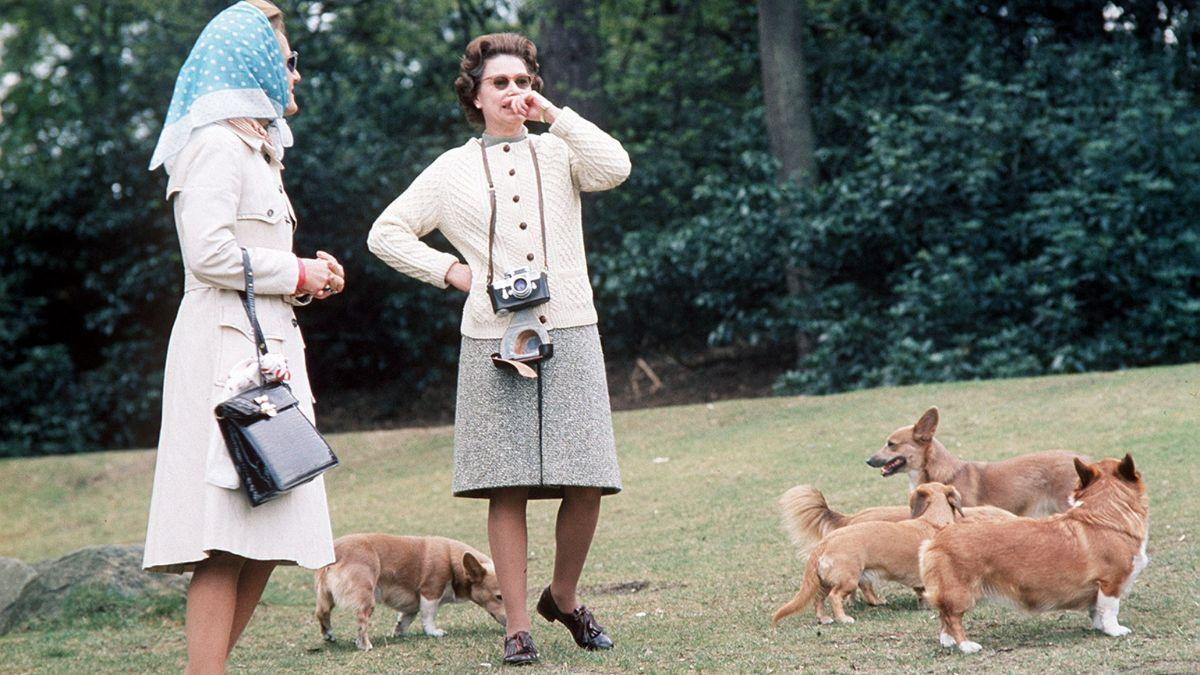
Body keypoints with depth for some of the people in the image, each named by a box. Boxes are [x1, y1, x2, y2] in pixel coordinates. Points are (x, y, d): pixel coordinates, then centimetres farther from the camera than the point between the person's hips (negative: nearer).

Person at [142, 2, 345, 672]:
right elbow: (209, 253, -17)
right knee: (227, 540, -14)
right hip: (226, 347, -10)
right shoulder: (217, 146, -6)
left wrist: (308, 275, 11)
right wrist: (298, 274, -6)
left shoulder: (253, 149, 26)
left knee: (265, 538, 4)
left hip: (268, 343, 10)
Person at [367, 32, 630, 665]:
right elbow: (386, 233, 14)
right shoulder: (452, 170, 10)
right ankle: (517, 625, 2)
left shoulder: (559, 153, 12)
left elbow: (615, 168, -9)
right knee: (507, 488, -4)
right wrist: (450, 270, 3)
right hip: (493, 342, -1)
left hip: (569, 335, 1)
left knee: (587, 483, -2)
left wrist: (554, 114, -5)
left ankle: (562, 595, 21)